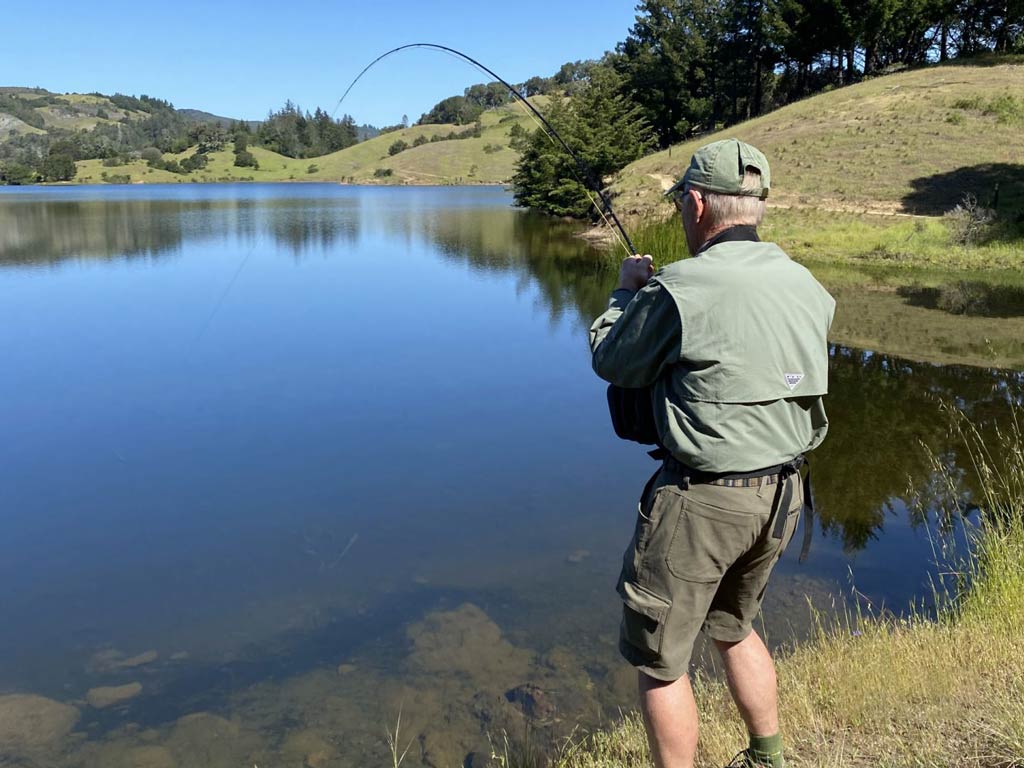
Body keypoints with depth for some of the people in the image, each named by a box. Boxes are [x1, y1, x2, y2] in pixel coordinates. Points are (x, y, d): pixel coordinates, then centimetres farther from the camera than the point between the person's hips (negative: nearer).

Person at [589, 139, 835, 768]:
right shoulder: (807, 286, 2)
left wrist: (629, 291, 12)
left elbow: (612, 364, -5)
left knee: (660, 659, 10)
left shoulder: (680, 288, -19)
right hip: (784, 494, 8)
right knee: (734, 627, 29)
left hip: (704, 500, -8)